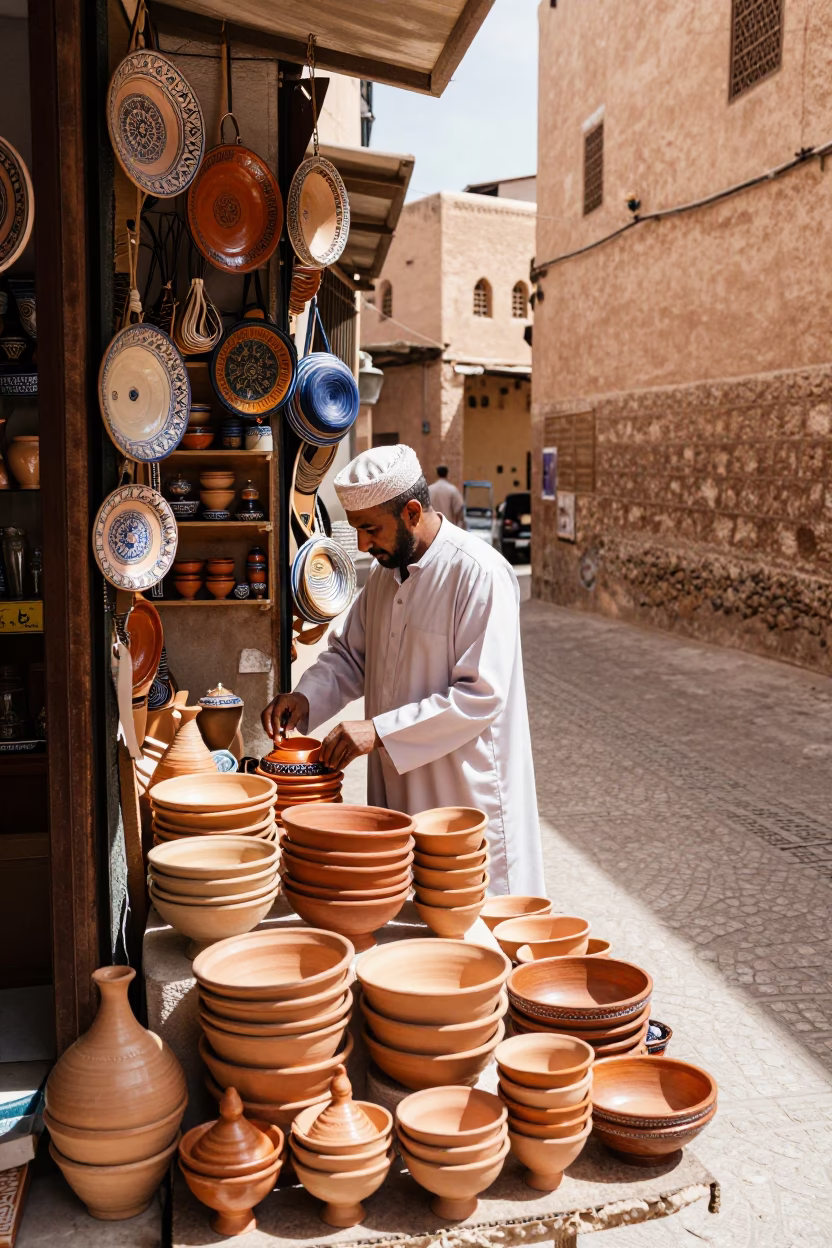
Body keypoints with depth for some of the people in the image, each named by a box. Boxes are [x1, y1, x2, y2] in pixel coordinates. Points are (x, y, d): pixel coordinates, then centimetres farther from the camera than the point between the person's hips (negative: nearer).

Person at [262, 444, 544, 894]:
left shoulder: (480, 574, -18)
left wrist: (380, 731, -24)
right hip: (397, 790, 8)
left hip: (465, 795, -7)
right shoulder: (385, 571, 8)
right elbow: (349, 654, 18)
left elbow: (481, 696, -22)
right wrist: (305, 698, -2)